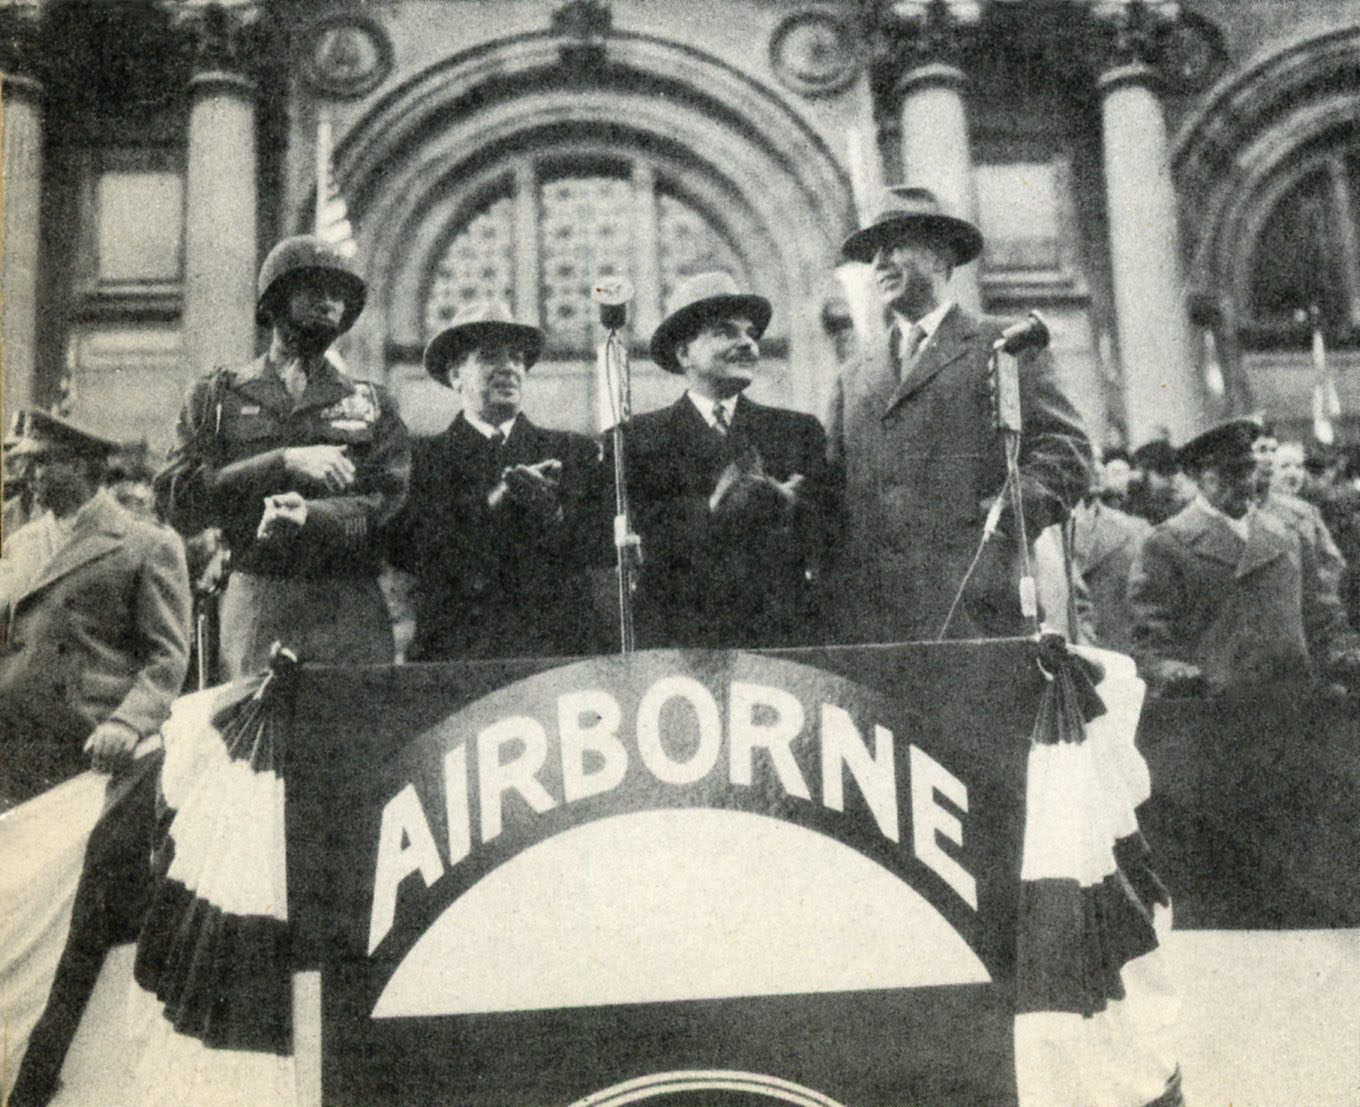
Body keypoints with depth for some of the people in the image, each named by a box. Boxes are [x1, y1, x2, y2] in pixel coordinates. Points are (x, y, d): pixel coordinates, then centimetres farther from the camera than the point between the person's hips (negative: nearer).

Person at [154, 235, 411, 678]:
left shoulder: (372, 404, 16)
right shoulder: (216, 396, 13)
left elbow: (392, 505, 2)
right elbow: (176, 502, 0)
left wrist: (309, 515, -16)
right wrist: (283, 463, -10)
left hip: (354, 615, 1)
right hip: (255, 604, -1)